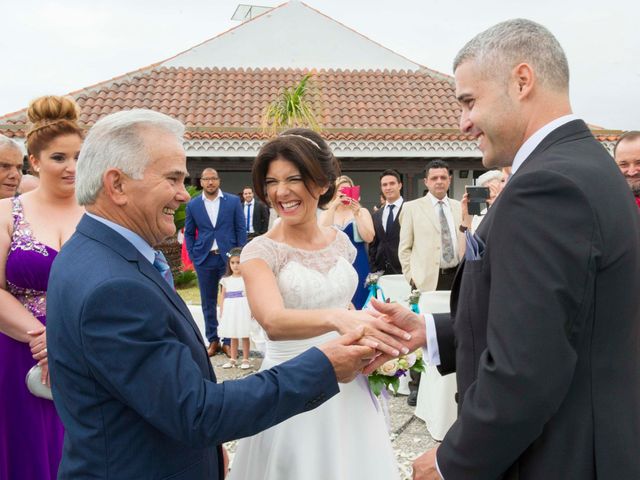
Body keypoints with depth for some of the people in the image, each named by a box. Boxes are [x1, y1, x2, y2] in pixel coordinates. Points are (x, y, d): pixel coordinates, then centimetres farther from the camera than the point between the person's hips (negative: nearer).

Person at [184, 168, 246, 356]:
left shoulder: (233, 201, 1)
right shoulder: (193, 205, 5)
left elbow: (241, 229, 2)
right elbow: (189, 233, 10)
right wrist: (192, 256, 1)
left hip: (229, 257, -1)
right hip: (204, 259, 2)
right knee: (208, 302, 8)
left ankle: (228, 340, 13)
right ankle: (213, 340, 19)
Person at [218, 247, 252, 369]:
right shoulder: (226, 280, 7)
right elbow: (223, 297, 10)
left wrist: (252, 310, -13)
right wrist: (221, 312, 6)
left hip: (243, 310, -3)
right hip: (230, 310, 3)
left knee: (245, 335, 3)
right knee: (233, 336, 12)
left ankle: (245, 359, 12)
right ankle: (233, 359, 22)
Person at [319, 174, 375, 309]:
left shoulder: (362, 212, 6)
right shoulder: (326, 213, 8)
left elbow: (369, 238, -6)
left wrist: (357, 214, -15)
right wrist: (333, 207, -15)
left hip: (357, 265, 0)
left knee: (357, 303, 0)